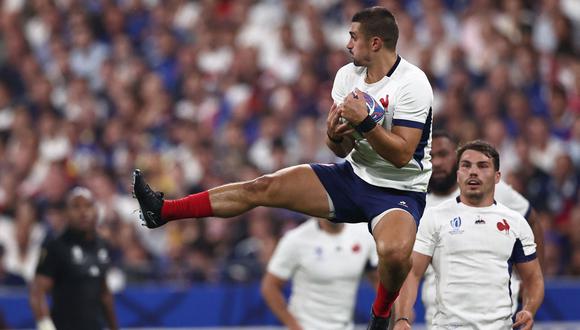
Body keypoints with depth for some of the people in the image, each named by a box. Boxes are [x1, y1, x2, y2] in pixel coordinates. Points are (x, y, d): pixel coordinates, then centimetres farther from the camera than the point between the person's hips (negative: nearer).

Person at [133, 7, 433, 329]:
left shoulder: (412, 83, -19)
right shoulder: (347, 75, 3)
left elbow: (401, 154, -23)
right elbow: (342, 149, 8)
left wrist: (365, 122, -31)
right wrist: (335, 135, -14)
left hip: (399, 191, -7)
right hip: (355, 173, 7)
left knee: (394, 253, -38)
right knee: (262, 188, -3)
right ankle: (163, 211, 3)